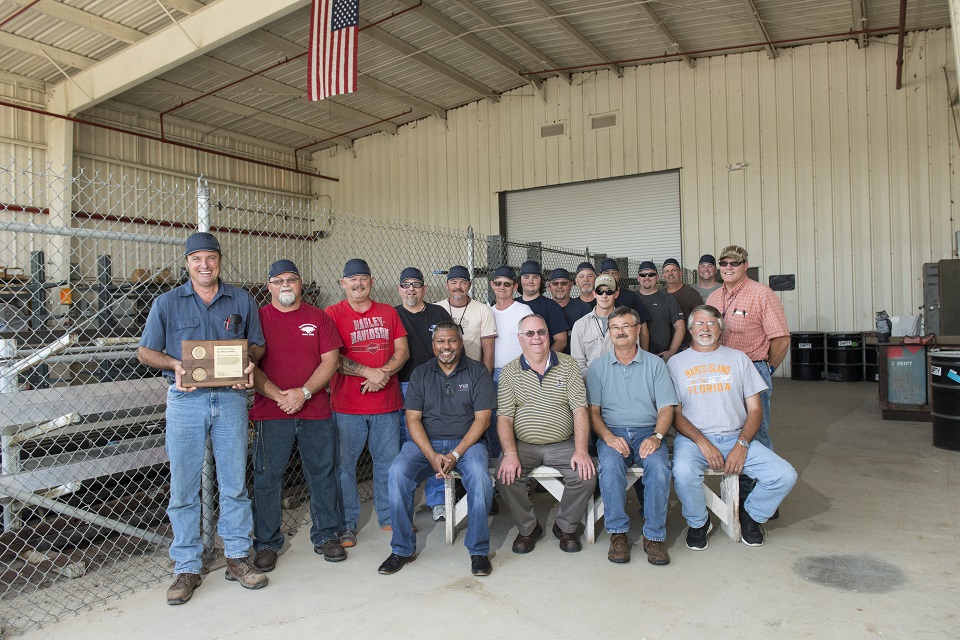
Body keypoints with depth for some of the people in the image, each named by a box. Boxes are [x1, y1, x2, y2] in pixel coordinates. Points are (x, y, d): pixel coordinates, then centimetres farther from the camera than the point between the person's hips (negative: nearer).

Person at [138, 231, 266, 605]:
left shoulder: (242, 301, 9)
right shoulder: (167, 303, 7)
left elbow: (257, 344, 14)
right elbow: (145, 351, 9)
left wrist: (249, 363, -8)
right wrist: (174, 365, -11)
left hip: (231, 398, 1)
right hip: (185, 401, 0)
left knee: (234, 483, 6)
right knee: (183, 488, 3)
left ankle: (237, 558, 20)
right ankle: (187, 568, 15)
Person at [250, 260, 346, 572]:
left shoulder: (318, 318, 7)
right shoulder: (258, 318, 4)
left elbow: (331, 359, 0)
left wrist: (303, 392, -12)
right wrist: (279, 396, -15)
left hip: (316, 411, 1)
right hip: (270, 413, -1)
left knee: (323, 475, 8)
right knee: (266, 479, 4)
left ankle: (326, 536, 24)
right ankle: (266, 544, 20)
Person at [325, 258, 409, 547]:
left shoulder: (388, 312, 11)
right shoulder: (333, 314, 0)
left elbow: (403, 350, 6)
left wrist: (383, 373, -12)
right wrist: (368, 372, -16)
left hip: (387, 402, 3)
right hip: (347, 406, -3)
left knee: (388, 462, 10)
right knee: (344, 464, 2)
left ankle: (389, 516, 26)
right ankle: (347, 524, 16)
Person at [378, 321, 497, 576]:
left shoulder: (477, 372, 3)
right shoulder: (420, 374, 9)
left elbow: (482, 418, -4)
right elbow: (413, 419, 1)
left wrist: (456, 454, -16)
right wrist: (432, 456, -15)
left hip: (466, 442, -1)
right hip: (425, 443, 2)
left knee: (479, 473, -33)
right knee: (397, 472, -26)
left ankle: (479, 550, -16)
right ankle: (402, 549, -10)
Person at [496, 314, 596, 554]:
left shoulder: (568, 365, 3)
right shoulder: (510, 372, 3)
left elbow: (580, 410, -4)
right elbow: (504, 417, -3)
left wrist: (580, 451, -17)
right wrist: (510, 454, -18)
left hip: (563, 444, 0)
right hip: (523, 445, 0)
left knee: (586, 475, -23)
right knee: (506, 477, -25)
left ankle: (566, 526, 6)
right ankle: (528, 528, 3)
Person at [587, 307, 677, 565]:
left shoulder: (655, 364, 12)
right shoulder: (598, 366, 12)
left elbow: (666, 408, 5)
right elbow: (593, 411, 5)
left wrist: (656, 436, -14)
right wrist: (608, 437, -14)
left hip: (647, 432, 0)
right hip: (612, 432, 0)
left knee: (659, 466, -31)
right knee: (610, 465, -32)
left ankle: (654, 536, -17)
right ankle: (618, 533, -18)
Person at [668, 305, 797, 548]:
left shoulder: (738, 358, 13)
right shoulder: (676, 362, 8)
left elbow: (755, 409, 8)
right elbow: (675, 413, 2)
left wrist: (741, 444, -9)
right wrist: (702, 442, -14)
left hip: (735, 437, 2)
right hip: (693, 438, -2)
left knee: (785, 475, -18)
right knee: (682, 472, -34)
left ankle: (750, 515, 12)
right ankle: (698, 522, -1)